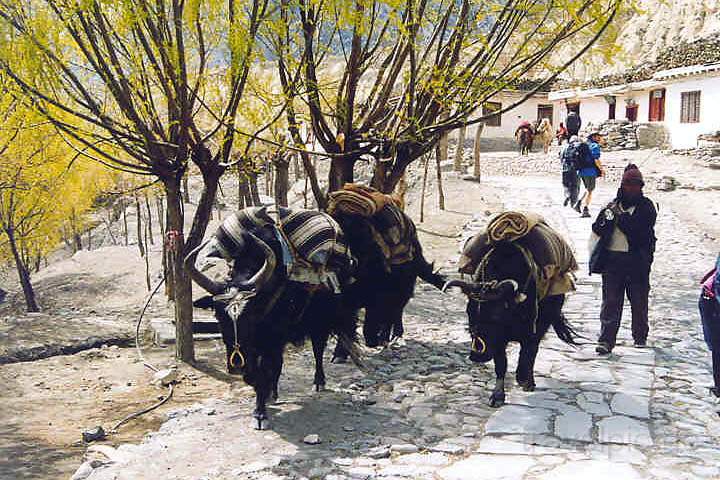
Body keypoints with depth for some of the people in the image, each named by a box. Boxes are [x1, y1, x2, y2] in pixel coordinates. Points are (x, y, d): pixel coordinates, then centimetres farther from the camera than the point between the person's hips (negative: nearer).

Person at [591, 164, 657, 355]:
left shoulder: (646, 206, 0)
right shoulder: (614, 205, 9)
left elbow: (643, 231, -14)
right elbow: (597, 229, 6)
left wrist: (621, 218, -14)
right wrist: (605, 218, -14)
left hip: (637, 259, -2)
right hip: (611, 258, 2)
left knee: (639, 300, 11)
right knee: (610, 301, 0)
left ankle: (640, 336, 29)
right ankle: (606, 339, 1)